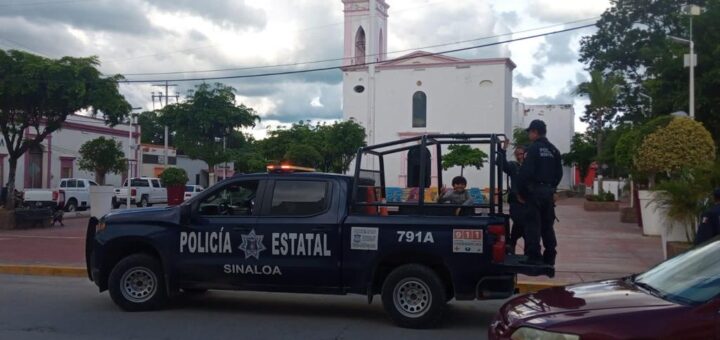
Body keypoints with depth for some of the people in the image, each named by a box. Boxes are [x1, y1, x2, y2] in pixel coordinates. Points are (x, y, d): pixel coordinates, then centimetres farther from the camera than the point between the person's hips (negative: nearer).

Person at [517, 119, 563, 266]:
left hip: (534, 191, -7)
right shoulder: (554, 150, 13)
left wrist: (520, 192, -8)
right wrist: (551, 188, 18)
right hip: (549, 192, 7)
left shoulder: (533, 149, -11)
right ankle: (549, 257, 17)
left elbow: (525, 173, -17)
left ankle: (534, 257, -8)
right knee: (547, 225, 13)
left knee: (532, 225, -5)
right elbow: (559, 173, 14)